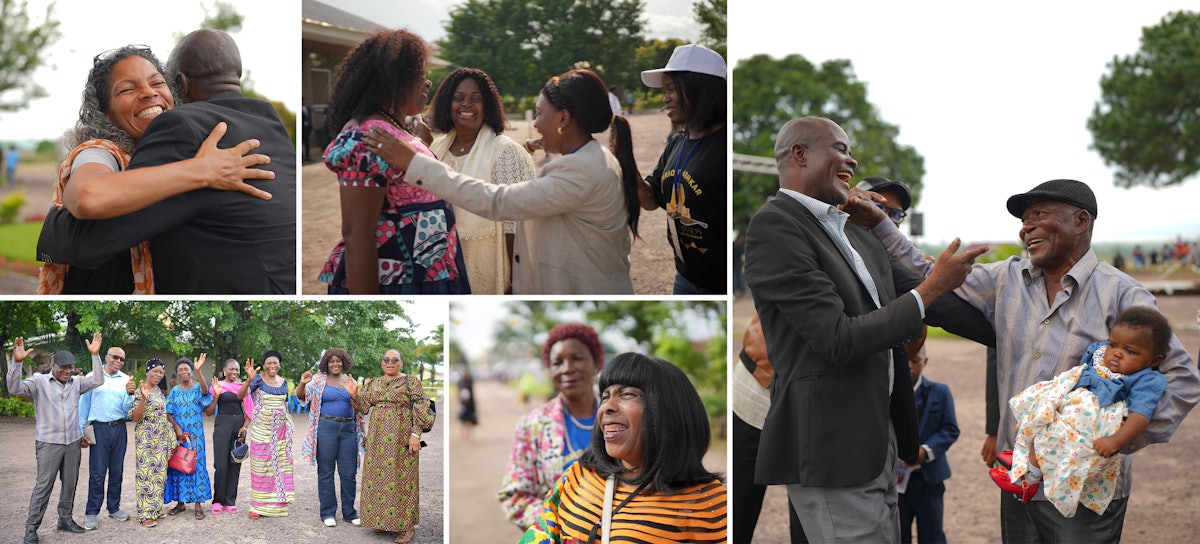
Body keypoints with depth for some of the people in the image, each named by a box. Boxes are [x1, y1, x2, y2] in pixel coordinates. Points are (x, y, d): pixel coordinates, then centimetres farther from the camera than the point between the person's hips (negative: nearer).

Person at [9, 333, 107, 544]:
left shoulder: (76, 382, 8)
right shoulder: (39, 381, -6)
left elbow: (97, 381, 0)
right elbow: (15, 388, -18)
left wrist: (95, 355, -10)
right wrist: (17, 362, -32)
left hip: (72, 441, 5)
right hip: (49, 443, -5)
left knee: (70, 483, 12)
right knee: (44, 486, -6)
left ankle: (65, 519, 26)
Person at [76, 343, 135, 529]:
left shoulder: (125, 379, 7)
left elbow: (126, 408, 2)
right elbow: (84, 404, 4)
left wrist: (130, 393, -18)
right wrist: (81, 430, 2)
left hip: (119, 428, 3)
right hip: (99, 428, -3)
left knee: (117, 471, 9)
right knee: (97, 473, -4)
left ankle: (114, 508, 20)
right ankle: (91, 513, 1)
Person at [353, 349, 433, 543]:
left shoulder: (411, 382, -2)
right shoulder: (373, 384, 14)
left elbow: (420, 410, -6)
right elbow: (363, 406, 10)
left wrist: (415, 433, -15)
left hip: (402, 437, -5)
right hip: (378, 438, 5)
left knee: (402, 478, -5)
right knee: (379, 477, 6)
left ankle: (408, 526, -2)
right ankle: (385, 521, 15)